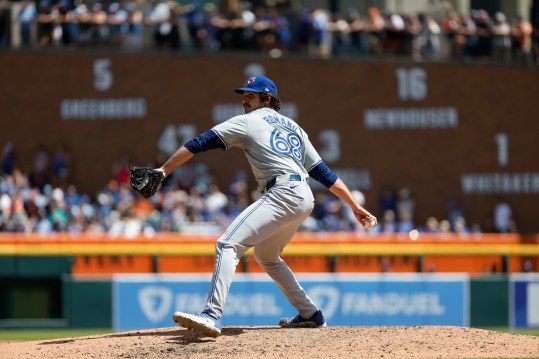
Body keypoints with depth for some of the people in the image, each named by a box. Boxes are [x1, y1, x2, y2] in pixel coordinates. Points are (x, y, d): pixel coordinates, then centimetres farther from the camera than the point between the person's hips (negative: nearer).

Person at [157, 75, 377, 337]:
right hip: (304, 199, 9)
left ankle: (212, 316, -36)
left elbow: (198, 144, 3)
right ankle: (310, 314, 31)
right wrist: (355, 206, 23)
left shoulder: (247, 122, 7)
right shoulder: (292, 126, 27)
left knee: (228, 245, -18)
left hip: (283, 194, -9)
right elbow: (323, 172, 24)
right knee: (266, 256, 29)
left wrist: (164, 170, 5)